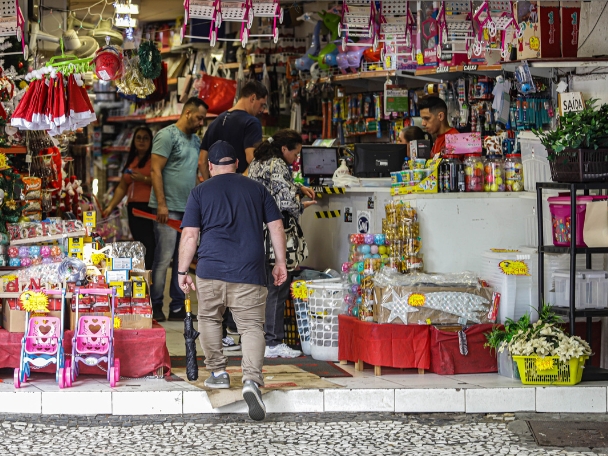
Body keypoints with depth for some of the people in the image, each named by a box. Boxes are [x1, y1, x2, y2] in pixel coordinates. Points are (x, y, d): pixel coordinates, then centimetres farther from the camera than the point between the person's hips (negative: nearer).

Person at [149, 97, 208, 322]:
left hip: (188, 210, 8)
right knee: (164, 259, -5)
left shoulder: (196, 140, 17)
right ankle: (155, 307, 3)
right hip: (168, 209, -8)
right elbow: (156, 171, -11)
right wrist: (161, 204, -16)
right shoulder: (167, 135, -6)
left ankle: (178, 307, 14)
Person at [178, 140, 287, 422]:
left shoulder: (200, 192, 8)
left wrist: (182, 272, 5)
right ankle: (251, 379, -21)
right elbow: (276, 227, 9)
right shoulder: (257, 189, 12)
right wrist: (281, 263, 16)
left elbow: (189, 235, 1)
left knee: (209, 319, 22)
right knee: (252, 326, -2)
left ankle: (218, 373, 23)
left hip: (210, 271, 0)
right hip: (249, 272, 0)